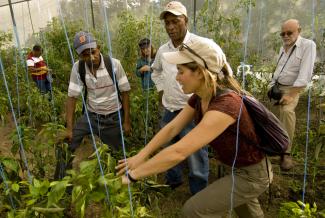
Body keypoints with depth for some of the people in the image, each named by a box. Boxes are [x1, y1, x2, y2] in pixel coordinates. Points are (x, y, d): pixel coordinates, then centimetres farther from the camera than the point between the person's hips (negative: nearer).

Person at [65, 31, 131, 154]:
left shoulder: (114, 64, -18)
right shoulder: (77, 68, -13)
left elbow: (125, 92, -9)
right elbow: (72, 96, -7)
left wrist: (127, 121, -7)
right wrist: (69, 127, -9)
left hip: (113, 117, -1)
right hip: (90, 116, 2)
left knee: (114, 152, 10)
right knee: (69, 145, -3)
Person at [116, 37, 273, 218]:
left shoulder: (225, 104, -39)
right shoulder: (200, 97, -12)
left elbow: (178, 152, -42)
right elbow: (171, 128, -9)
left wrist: (132, 174, -33)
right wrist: (140, 156, -15)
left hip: (252, 174, -8)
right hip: (238, 167, 8)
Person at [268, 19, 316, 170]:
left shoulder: (308, 45, -10)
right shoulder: (283, 47, 12)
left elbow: (305, 74, -19)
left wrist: (290, 95, -25)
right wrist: (271, 87, 12)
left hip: (292, 89, -7)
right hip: (277, 87, 8)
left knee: (287, 111, -29)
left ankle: (286, 152, -23)